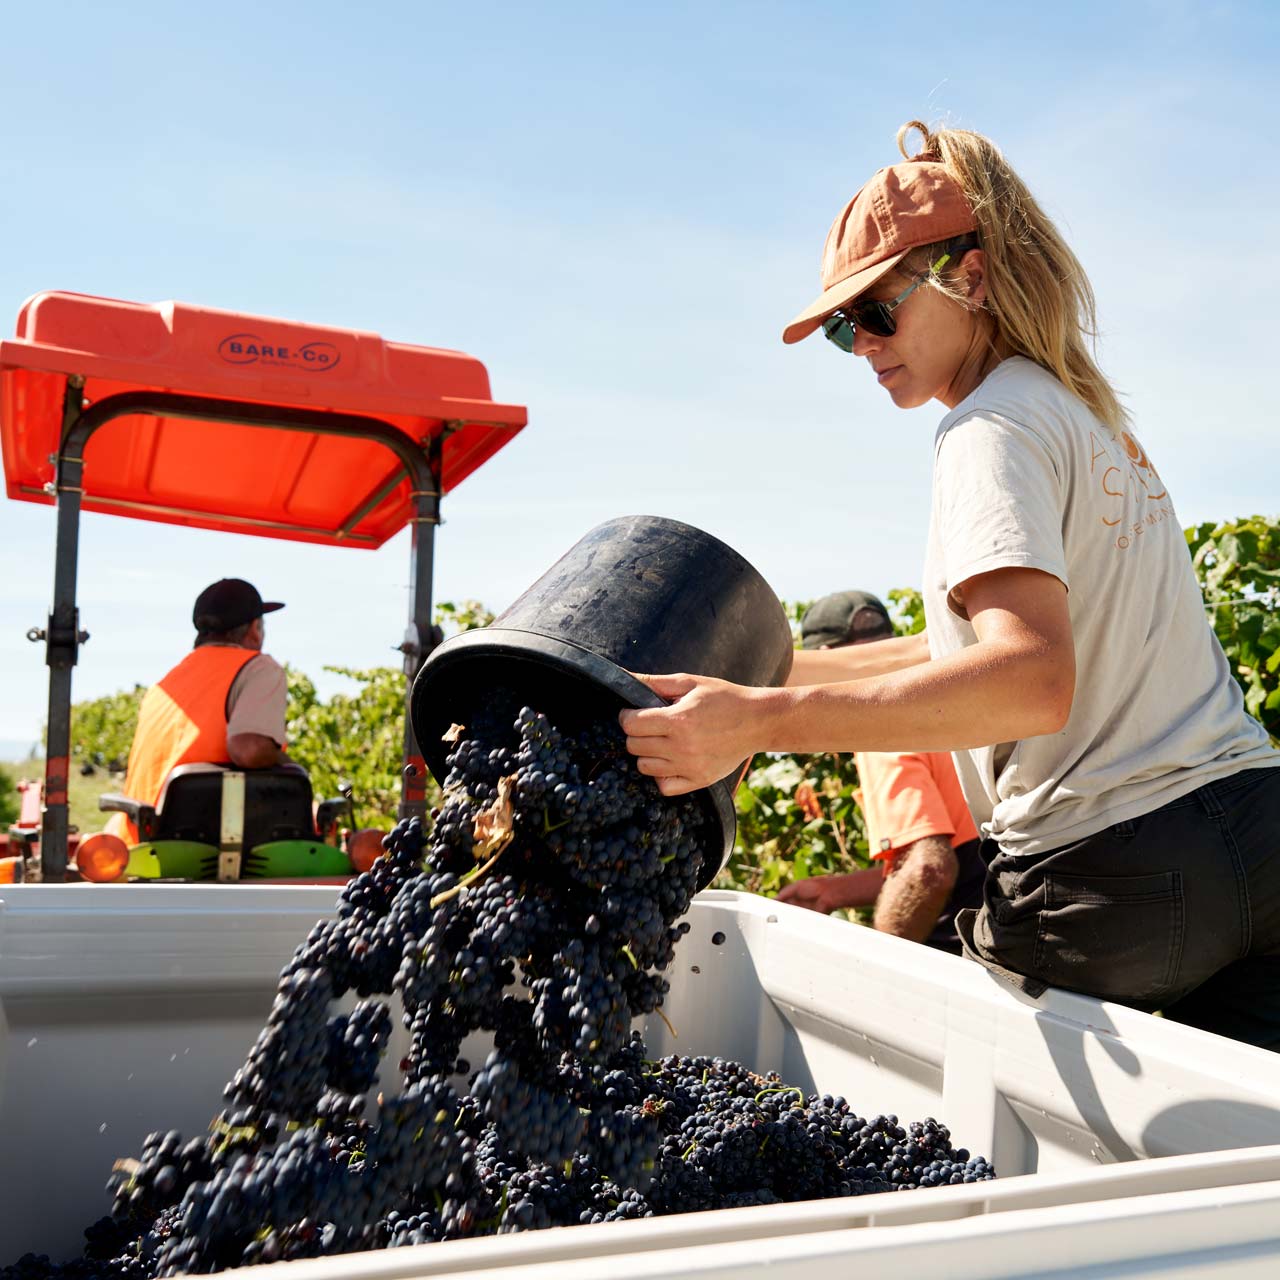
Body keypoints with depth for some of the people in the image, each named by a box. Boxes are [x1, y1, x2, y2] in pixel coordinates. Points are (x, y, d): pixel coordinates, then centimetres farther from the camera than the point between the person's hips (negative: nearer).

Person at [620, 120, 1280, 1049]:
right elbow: (985, 640, 21)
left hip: (1111, 877, -9)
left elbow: (1032, 677, -30)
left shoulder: (994, 429, -12)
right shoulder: (1092, 412, 16)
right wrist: (772, 670, 20)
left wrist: (760, 721, -35)